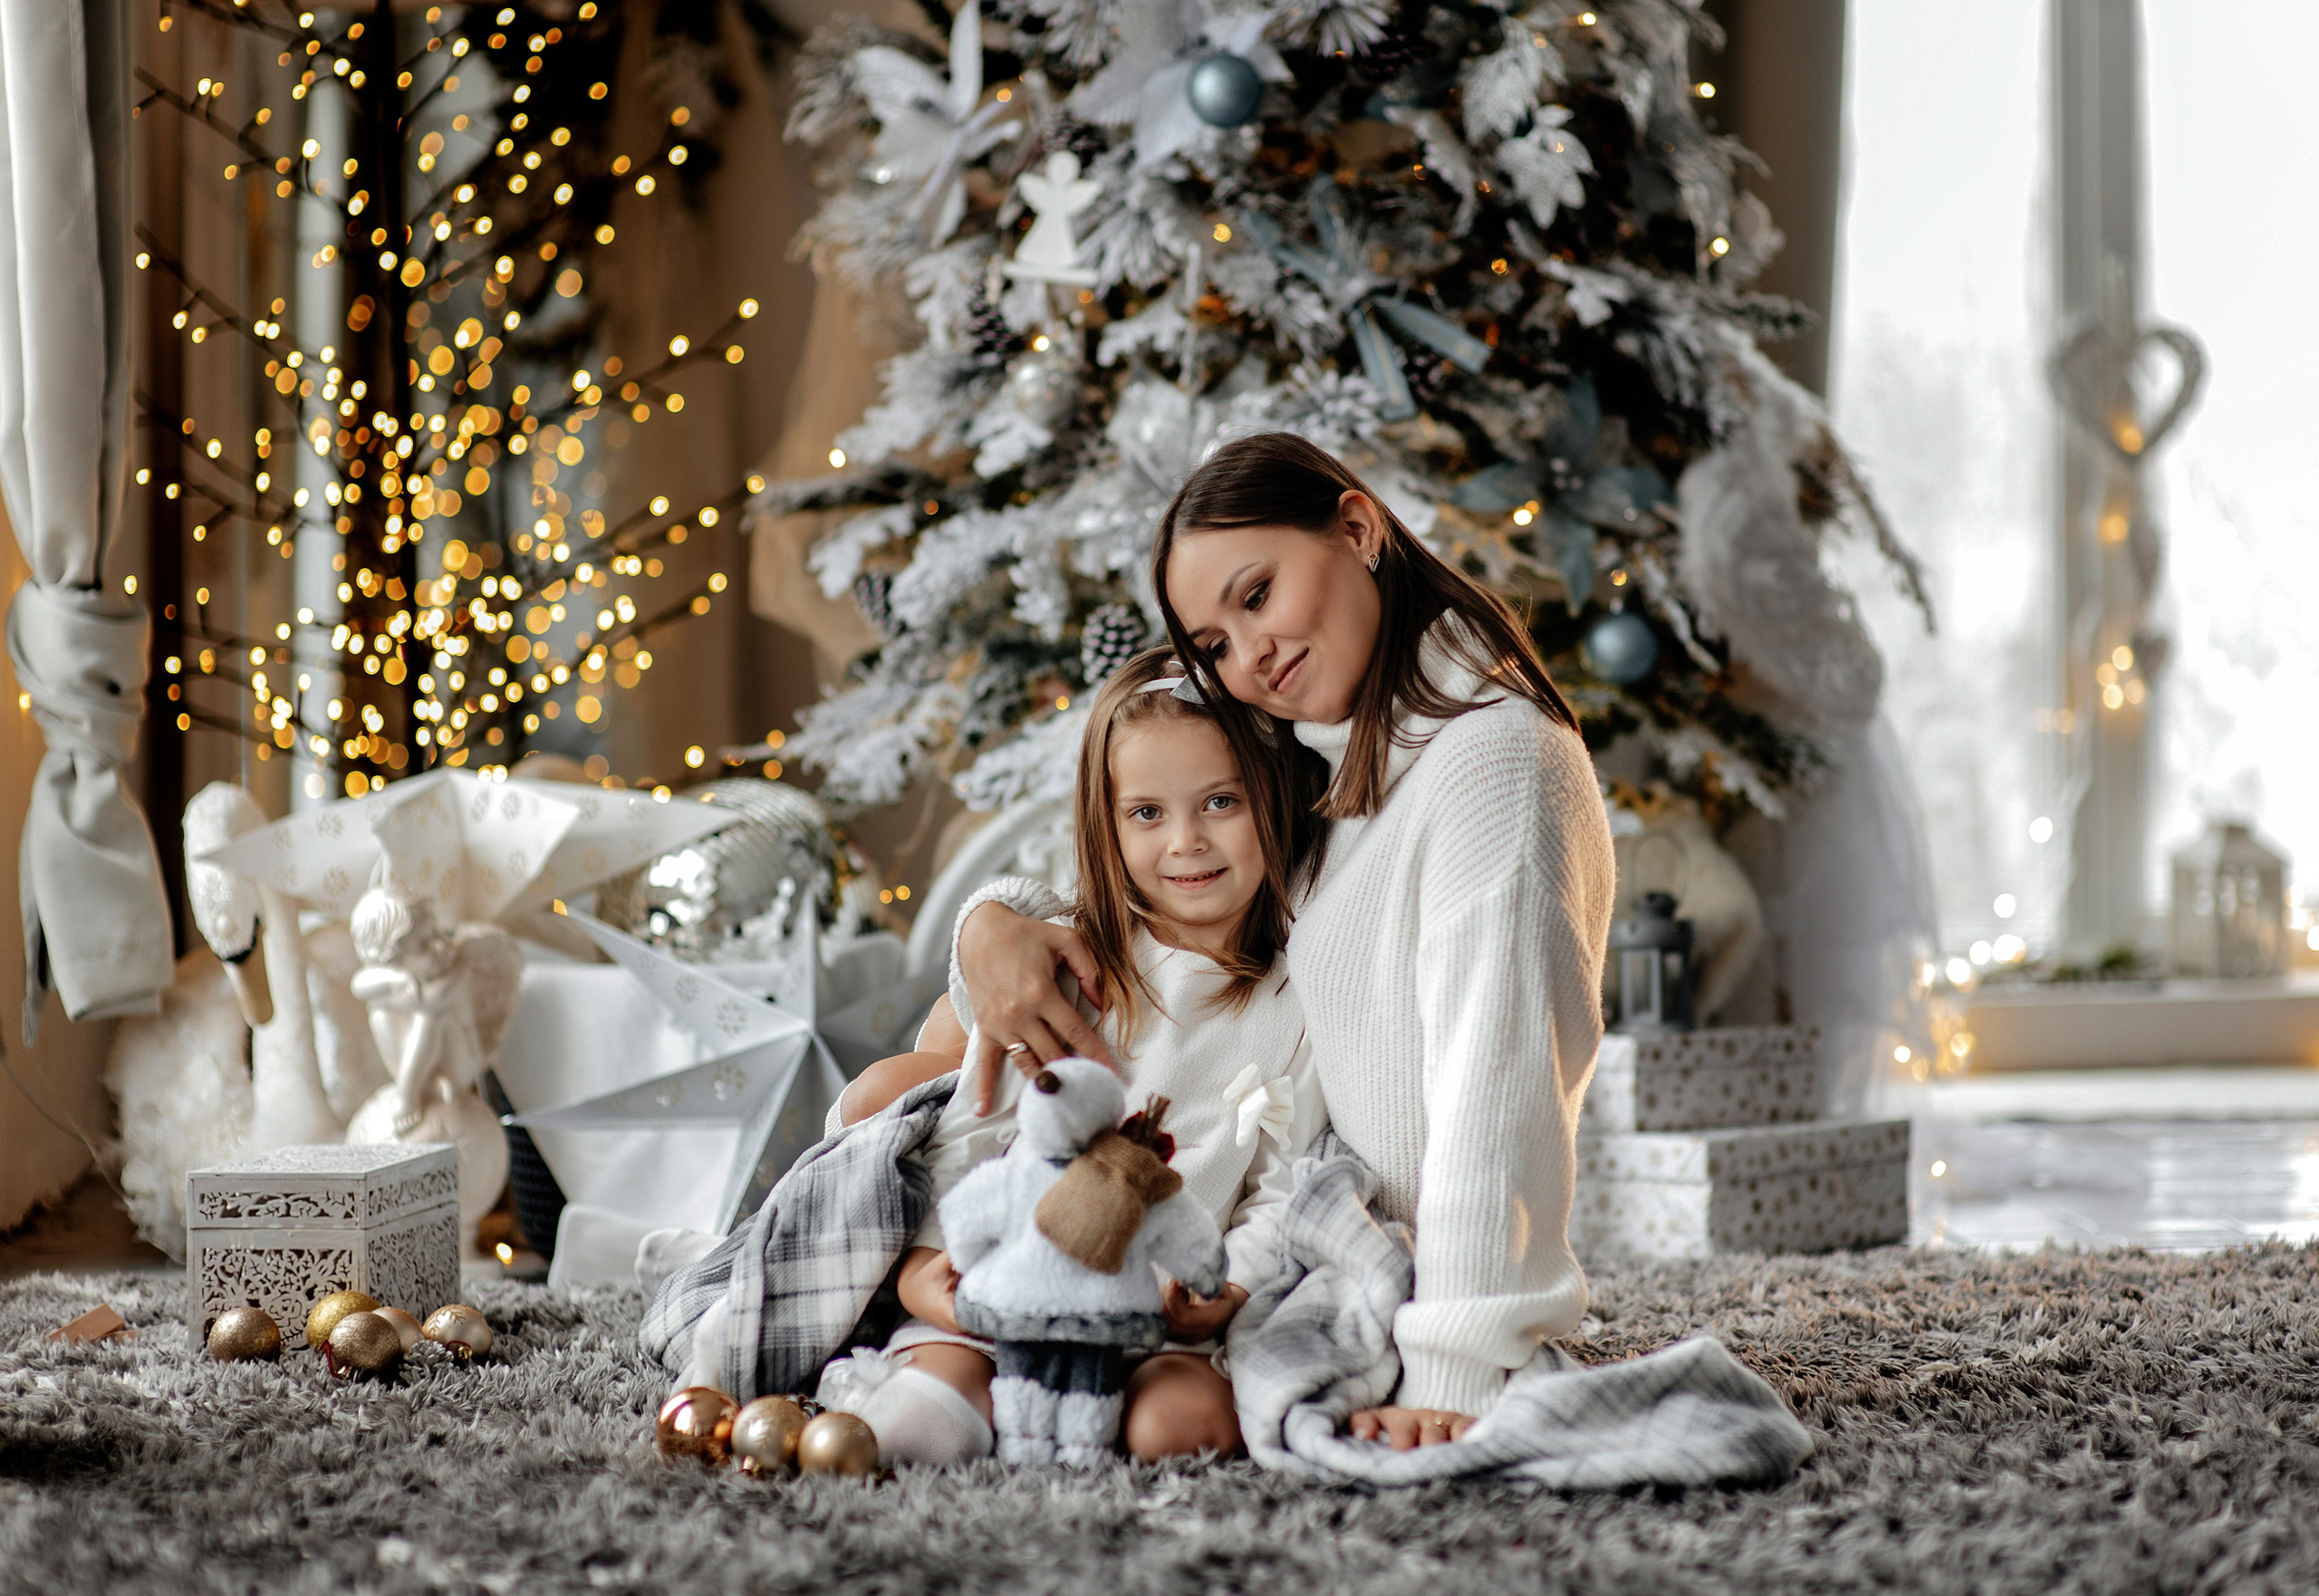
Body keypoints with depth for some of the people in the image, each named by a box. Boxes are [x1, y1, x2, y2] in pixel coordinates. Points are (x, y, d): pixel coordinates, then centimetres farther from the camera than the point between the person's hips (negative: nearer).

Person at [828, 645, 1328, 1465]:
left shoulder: (1296, 1010, 7)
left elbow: (1283, 1190, 5)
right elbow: (974, 1120, 5)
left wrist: (1230, 1289, -13)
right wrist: (926, 1254, -7)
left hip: (1167, 1311, 1)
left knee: (1178, 1421, -31)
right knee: (924, 1418, -26)